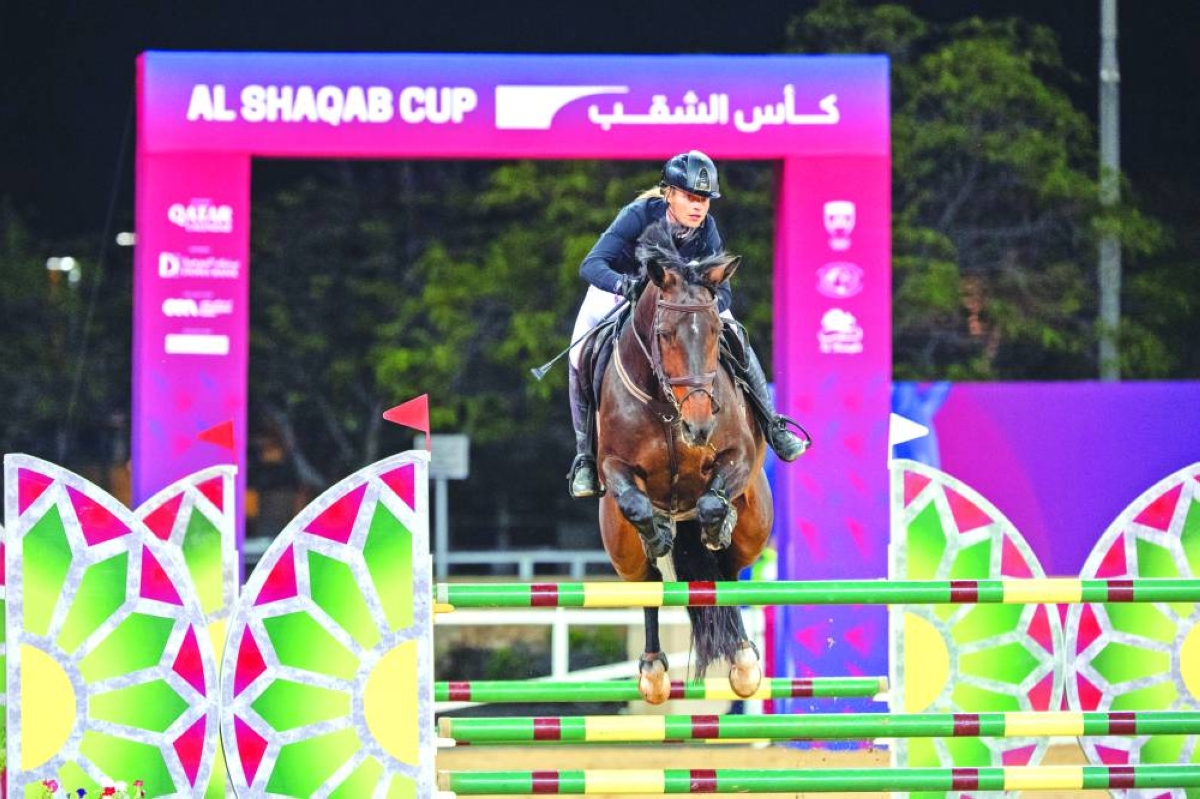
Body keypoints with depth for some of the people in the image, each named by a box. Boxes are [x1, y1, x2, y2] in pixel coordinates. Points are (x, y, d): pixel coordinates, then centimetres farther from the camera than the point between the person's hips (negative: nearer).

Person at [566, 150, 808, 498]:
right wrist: (625, 284, -63)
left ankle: (772, 427, 2)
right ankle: (585, 456, -11)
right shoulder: (638, 216, -33)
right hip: (617, 291, -3)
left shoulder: (706, 230, -21)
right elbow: (591, 265, -42)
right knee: (581, 358, -24)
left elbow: (721, 290, -20)